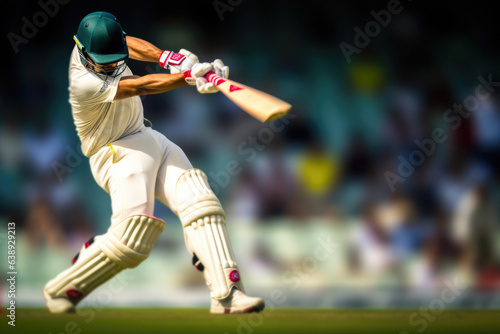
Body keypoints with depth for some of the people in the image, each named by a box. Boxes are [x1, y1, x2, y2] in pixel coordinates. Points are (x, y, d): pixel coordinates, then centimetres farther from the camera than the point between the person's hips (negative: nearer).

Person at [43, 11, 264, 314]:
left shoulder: (99, 44, -7)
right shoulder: (84, 82, -28)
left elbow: (133, 45, 6)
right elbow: (141, 86, -30)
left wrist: (166, 58, -14)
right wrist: (190, 76, -33)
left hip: (147, 140, 8)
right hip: (117, 154, -8)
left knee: (199, 200, -10)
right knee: (132, 239, -17)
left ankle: (227, 292, -16)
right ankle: (61, 289, 4)